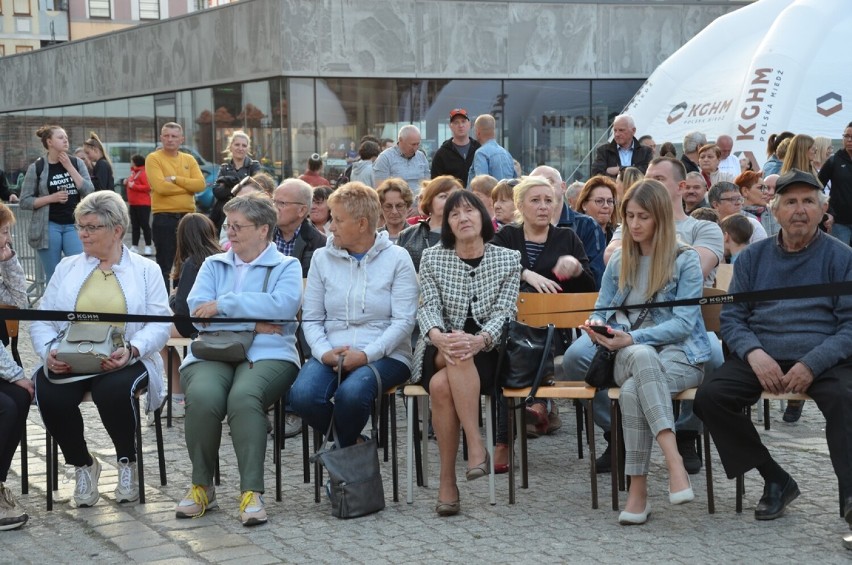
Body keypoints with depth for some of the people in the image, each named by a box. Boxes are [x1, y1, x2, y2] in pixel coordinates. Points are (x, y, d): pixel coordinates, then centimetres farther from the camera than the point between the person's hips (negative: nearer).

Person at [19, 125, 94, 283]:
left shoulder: (77, 163, 7)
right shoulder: (36, 168, -1)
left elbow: (89, 192, -4)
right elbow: (25, 201, -1)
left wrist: (69, 167, -7)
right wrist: (51, 198, -14)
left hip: (74, 225, 2)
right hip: (49, 227, -2)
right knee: (53, 277, 3)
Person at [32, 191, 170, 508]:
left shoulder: (146, 270, 10)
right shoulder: (68, 268, 18)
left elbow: (159, 324, -3)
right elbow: (42, 319, 9)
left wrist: (132, 350, -22)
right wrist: (49, 351, -12)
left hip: (123, 362, -2)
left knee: (113, 391, -36)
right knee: (50, 396, -29)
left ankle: (127, 463, -5)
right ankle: (83, 464, 0)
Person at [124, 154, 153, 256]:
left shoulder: (143, 173, -12)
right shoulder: (134, 173, 15)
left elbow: (148, 187, -21)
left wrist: (134, 186, -20)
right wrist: (127, 183, 6)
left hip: (143, 204, -9)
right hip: (133, 204, 9)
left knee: (144, 225, -5)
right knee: (135, 226, 10)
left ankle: (148, 247, -1)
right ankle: (134, 247, 13)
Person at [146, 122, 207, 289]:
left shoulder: (189, 160, 11)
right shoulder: (153, 159, -3)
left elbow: (201, 184, -4)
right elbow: (161, 186, -17)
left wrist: (175, 179, -13)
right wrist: (188, 186, -7)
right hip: (164, 218, -5)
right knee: (165, 265, -1)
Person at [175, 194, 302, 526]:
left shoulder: (286, 267, 13)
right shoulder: (213, 265, 22)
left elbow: (283, 305, -11)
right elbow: (196, 310, 3)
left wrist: (224, 305, -9)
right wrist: (251, 322, -8)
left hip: (267, 355, -2)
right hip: (212, 353, 3)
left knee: (243, 396, -35)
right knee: (202, 396, -31)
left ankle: (252, 492, -31)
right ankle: (202, 487, -14)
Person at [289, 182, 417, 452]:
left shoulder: (397, 258, 2)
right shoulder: (322, 258, 12)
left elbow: (404, 321, -6)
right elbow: (311, 319, 8)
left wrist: (366, 354, -18)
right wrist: (324, 352, -13)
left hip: (384, 356, -3)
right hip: (331, 355, 3)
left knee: (351, 393, -35)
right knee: (302, 395, -28)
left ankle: (343, 450, -2)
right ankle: (348, 442, 2)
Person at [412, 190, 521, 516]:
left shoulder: (508, 259, 6)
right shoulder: (432, 258, 8)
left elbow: (504, 312, -6)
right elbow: (428, 307, -3)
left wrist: (479, 340, -28)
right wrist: (439, 336, -28)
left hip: (488, 352, -1)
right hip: (440, 351, 1)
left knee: (442, 384, -33)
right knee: (440, 385, -37)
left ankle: (448, 481, -30)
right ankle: (476, 446, -35)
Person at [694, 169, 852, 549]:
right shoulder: (753, 257, 14)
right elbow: (732, 317, 12)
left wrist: (813, 364, -18)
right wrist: (754, 353, -11)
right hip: (761, 356, 3)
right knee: (710, 396, -21)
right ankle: (776, 481, -8)